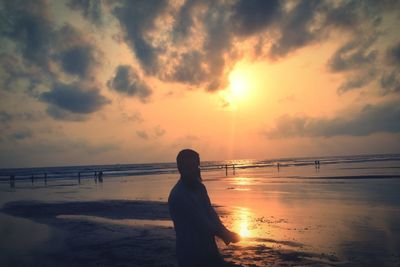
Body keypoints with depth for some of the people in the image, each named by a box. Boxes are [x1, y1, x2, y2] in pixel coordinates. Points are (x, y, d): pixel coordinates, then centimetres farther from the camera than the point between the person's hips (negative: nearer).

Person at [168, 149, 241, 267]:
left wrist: (224, 232, -14)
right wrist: (225, 234, -14)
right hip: (191, 255, -8)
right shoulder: (178, 195, -22)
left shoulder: (199, 187, 5)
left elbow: (211, 213, 2)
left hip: (208, 250, 8)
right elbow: (202, 223, -22)